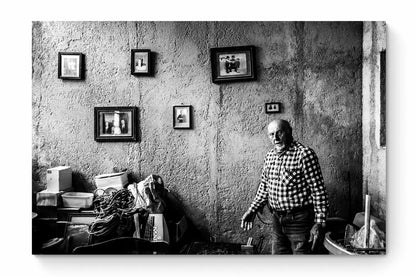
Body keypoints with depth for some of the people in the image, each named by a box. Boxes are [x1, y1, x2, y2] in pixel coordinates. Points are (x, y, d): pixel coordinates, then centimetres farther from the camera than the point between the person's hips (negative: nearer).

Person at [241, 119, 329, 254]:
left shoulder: (305, 154, -16)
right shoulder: (269, 156, 5)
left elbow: (318, 190, -16)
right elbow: (264, 186, 14)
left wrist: (319, 223, -17)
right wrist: (252, 209, 10)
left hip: (299, 220, -6)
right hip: (277, 219, 6)